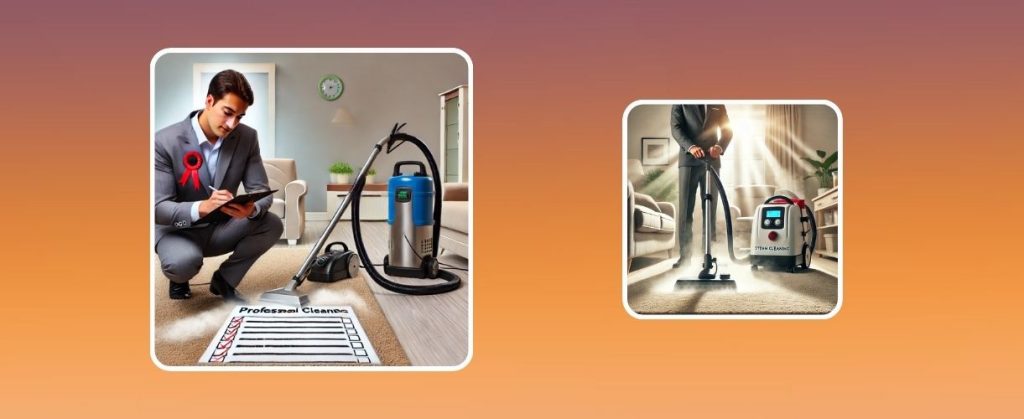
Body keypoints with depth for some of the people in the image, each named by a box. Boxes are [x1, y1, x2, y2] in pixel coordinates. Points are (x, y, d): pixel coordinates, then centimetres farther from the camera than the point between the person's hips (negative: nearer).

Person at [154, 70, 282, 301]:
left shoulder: (247, 138, -9)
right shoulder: (165, 141, -20)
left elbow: (262, 191, -10)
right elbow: (158, 208, -24)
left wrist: (252, 209, -36)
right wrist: (201, 208, -44)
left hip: (221, 228, 4)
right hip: (178, 230, -4)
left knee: (272, 225, -22)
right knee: (183, 261, -37)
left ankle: (224, 279, 2)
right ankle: (179, 280, 4)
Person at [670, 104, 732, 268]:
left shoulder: (718, 104, 14)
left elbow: (727, 130, 10)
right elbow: (676, 128, -4)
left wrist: (720, 146, -12)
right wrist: (690, 146, -22)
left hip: (712, 161, 2)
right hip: (689, 160, -2)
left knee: (710, 209, 1)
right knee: (685, 210, -5)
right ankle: (685, 255, -1)